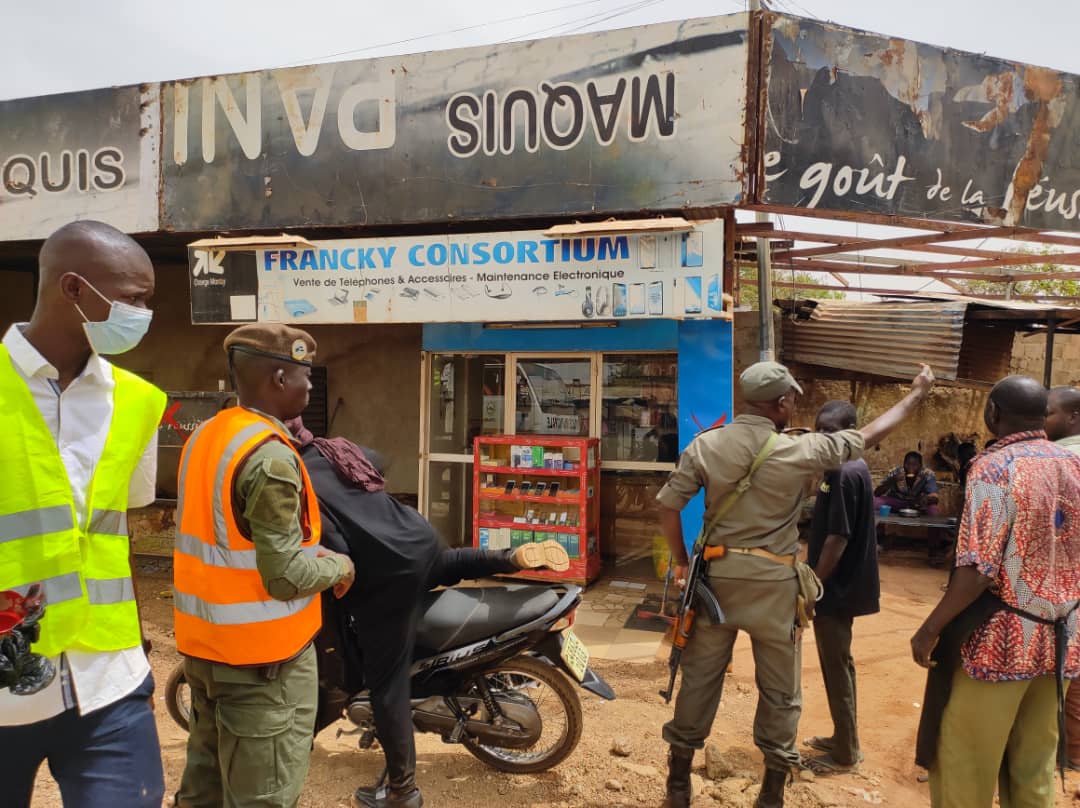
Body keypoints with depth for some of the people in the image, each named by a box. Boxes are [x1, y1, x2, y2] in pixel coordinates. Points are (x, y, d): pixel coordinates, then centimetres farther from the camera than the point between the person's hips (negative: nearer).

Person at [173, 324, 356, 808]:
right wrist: (337, 566, -7)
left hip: (205, 641, 9)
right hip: (260, 653, -9)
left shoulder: (204, 436, 6)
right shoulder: (269, 455, -23)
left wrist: (309, 550, 11)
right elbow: (285, 577, -25)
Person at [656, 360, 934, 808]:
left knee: (700, 677, 13)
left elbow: (668, 505, -4)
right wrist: (916, 394, 16)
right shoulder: (800, 451, -10)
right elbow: (869, 435, 2)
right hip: (773, 582, -2)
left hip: (717, 574, 3)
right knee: (780, 689, 14)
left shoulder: (705, 445, -5)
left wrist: (681, 561, 9)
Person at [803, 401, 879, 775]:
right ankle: (844, 738, 32)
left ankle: (845, 753, 14)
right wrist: (814, 578, 18)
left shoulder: (844, 474, -21)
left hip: (836, 588, -10)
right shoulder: (850, 467, 10)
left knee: (836, 666, 1)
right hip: (841, 584, 10)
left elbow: (837, 538, -23)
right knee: (838, 664, 19)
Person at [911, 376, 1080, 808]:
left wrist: (929, 629, -13)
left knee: (963, 763, 7)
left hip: (1000, 639, -7)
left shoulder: (995, 467, -16)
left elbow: (978, 569, -21)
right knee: (1034, 766, 18)